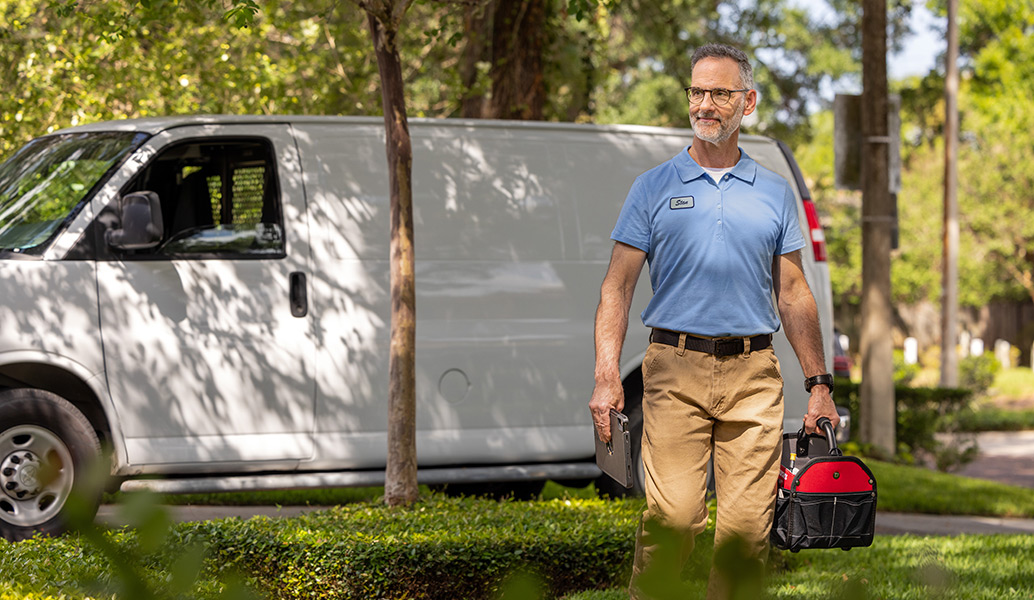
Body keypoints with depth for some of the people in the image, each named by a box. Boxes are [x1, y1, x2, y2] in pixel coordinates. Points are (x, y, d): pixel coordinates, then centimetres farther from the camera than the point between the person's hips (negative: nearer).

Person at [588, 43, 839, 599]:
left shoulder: (774, 193, 14)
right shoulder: (654, 187, 8)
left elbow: (793, 294, 16)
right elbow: (617, 287, 4)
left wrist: (819, 384, 10)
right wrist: (606, 377, -7)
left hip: (753, 374, 2)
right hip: (675, 370, -2)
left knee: (747, 522, -3)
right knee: (671, 515, -13)